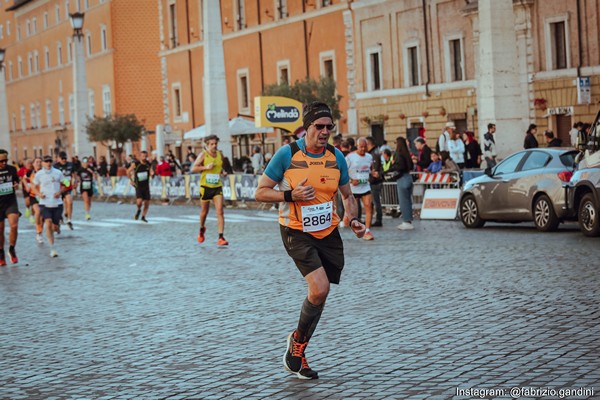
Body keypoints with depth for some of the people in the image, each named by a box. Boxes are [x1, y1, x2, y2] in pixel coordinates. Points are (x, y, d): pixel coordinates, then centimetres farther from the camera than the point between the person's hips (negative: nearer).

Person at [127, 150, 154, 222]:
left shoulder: (148, 164, 1)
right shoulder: (135, 164, -9)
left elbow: (151, 173, 3)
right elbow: (128, 171, 2)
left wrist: (152, 174, -22)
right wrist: (131, 181, -1)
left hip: (146, 186, 4)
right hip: (138, 186, -4)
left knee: (147, 203, 4)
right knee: (139, 201, -20)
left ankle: (143, 217, 25)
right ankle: (139, 210, 14)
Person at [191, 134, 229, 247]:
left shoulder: (220, 155, 6)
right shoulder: (203, 155, -6)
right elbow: (193, 169, -9)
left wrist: (223, 172, 1)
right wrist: (206, 167, -21)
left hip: (217, 187, 2)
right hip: (205, 186, -2)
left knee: (220, 211, -11)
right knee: (204, 211, 13)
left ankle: (220, 238, -14)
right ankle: (202, 229, 43)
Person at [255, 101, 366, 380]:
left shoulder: (336, 157, 3)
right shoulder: (287, 154, -9)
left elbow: (347, 195, 15)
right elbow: (261, 192, -5)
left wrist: (352, 219, -4)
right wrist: (291, 195, -21)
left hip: (328, 233, 5)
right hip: (296, 232, -5)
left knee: (319, 294, 9)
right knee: (320, 289, -20)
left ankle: (297, 346, 30)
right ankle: (299, 338, 8)